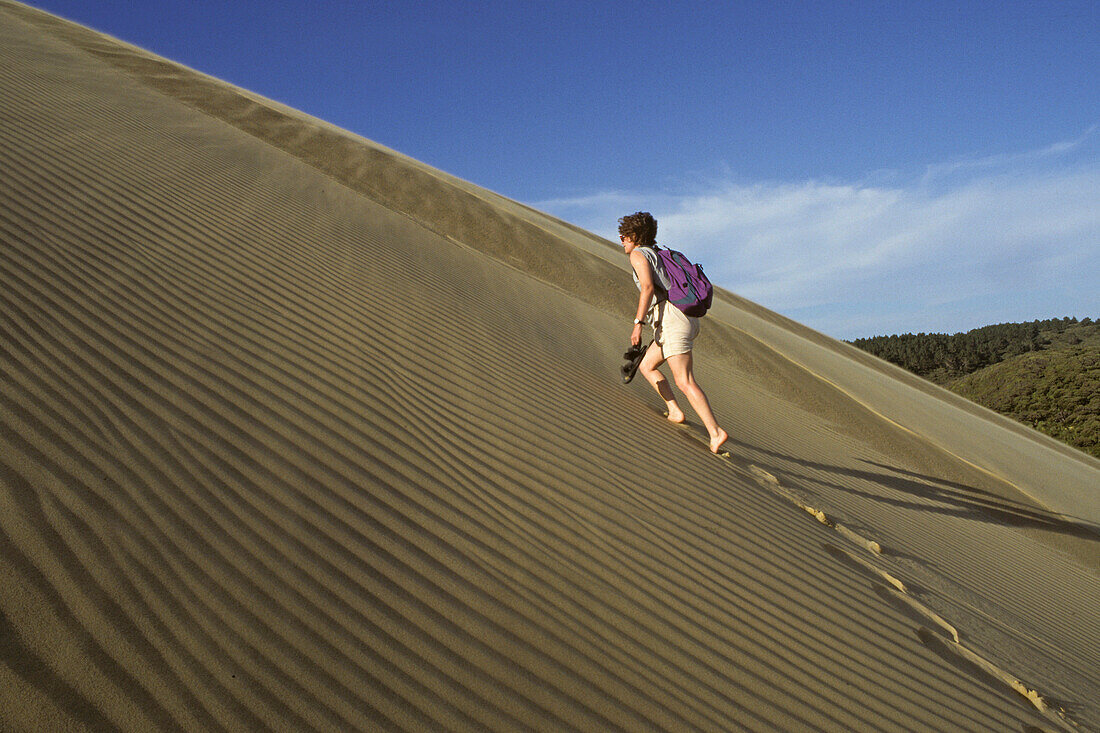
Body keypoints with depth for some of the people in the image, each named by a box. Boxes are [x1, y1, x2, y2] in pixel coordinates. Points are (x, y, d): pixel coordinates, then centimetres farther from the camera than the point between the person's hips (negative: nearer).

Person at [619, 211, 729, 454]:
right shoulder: (659, 255, 29)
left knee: (684, 382, -14)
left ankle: (716, 432, -22)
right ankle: (675, 411, 11)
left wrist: (637, 323, -17)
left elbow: (648, 287, -14)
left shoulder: (638, 254, 3)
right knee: (646, 366, 19)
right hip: (688, 319, 9)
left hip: (670, 319, -9)